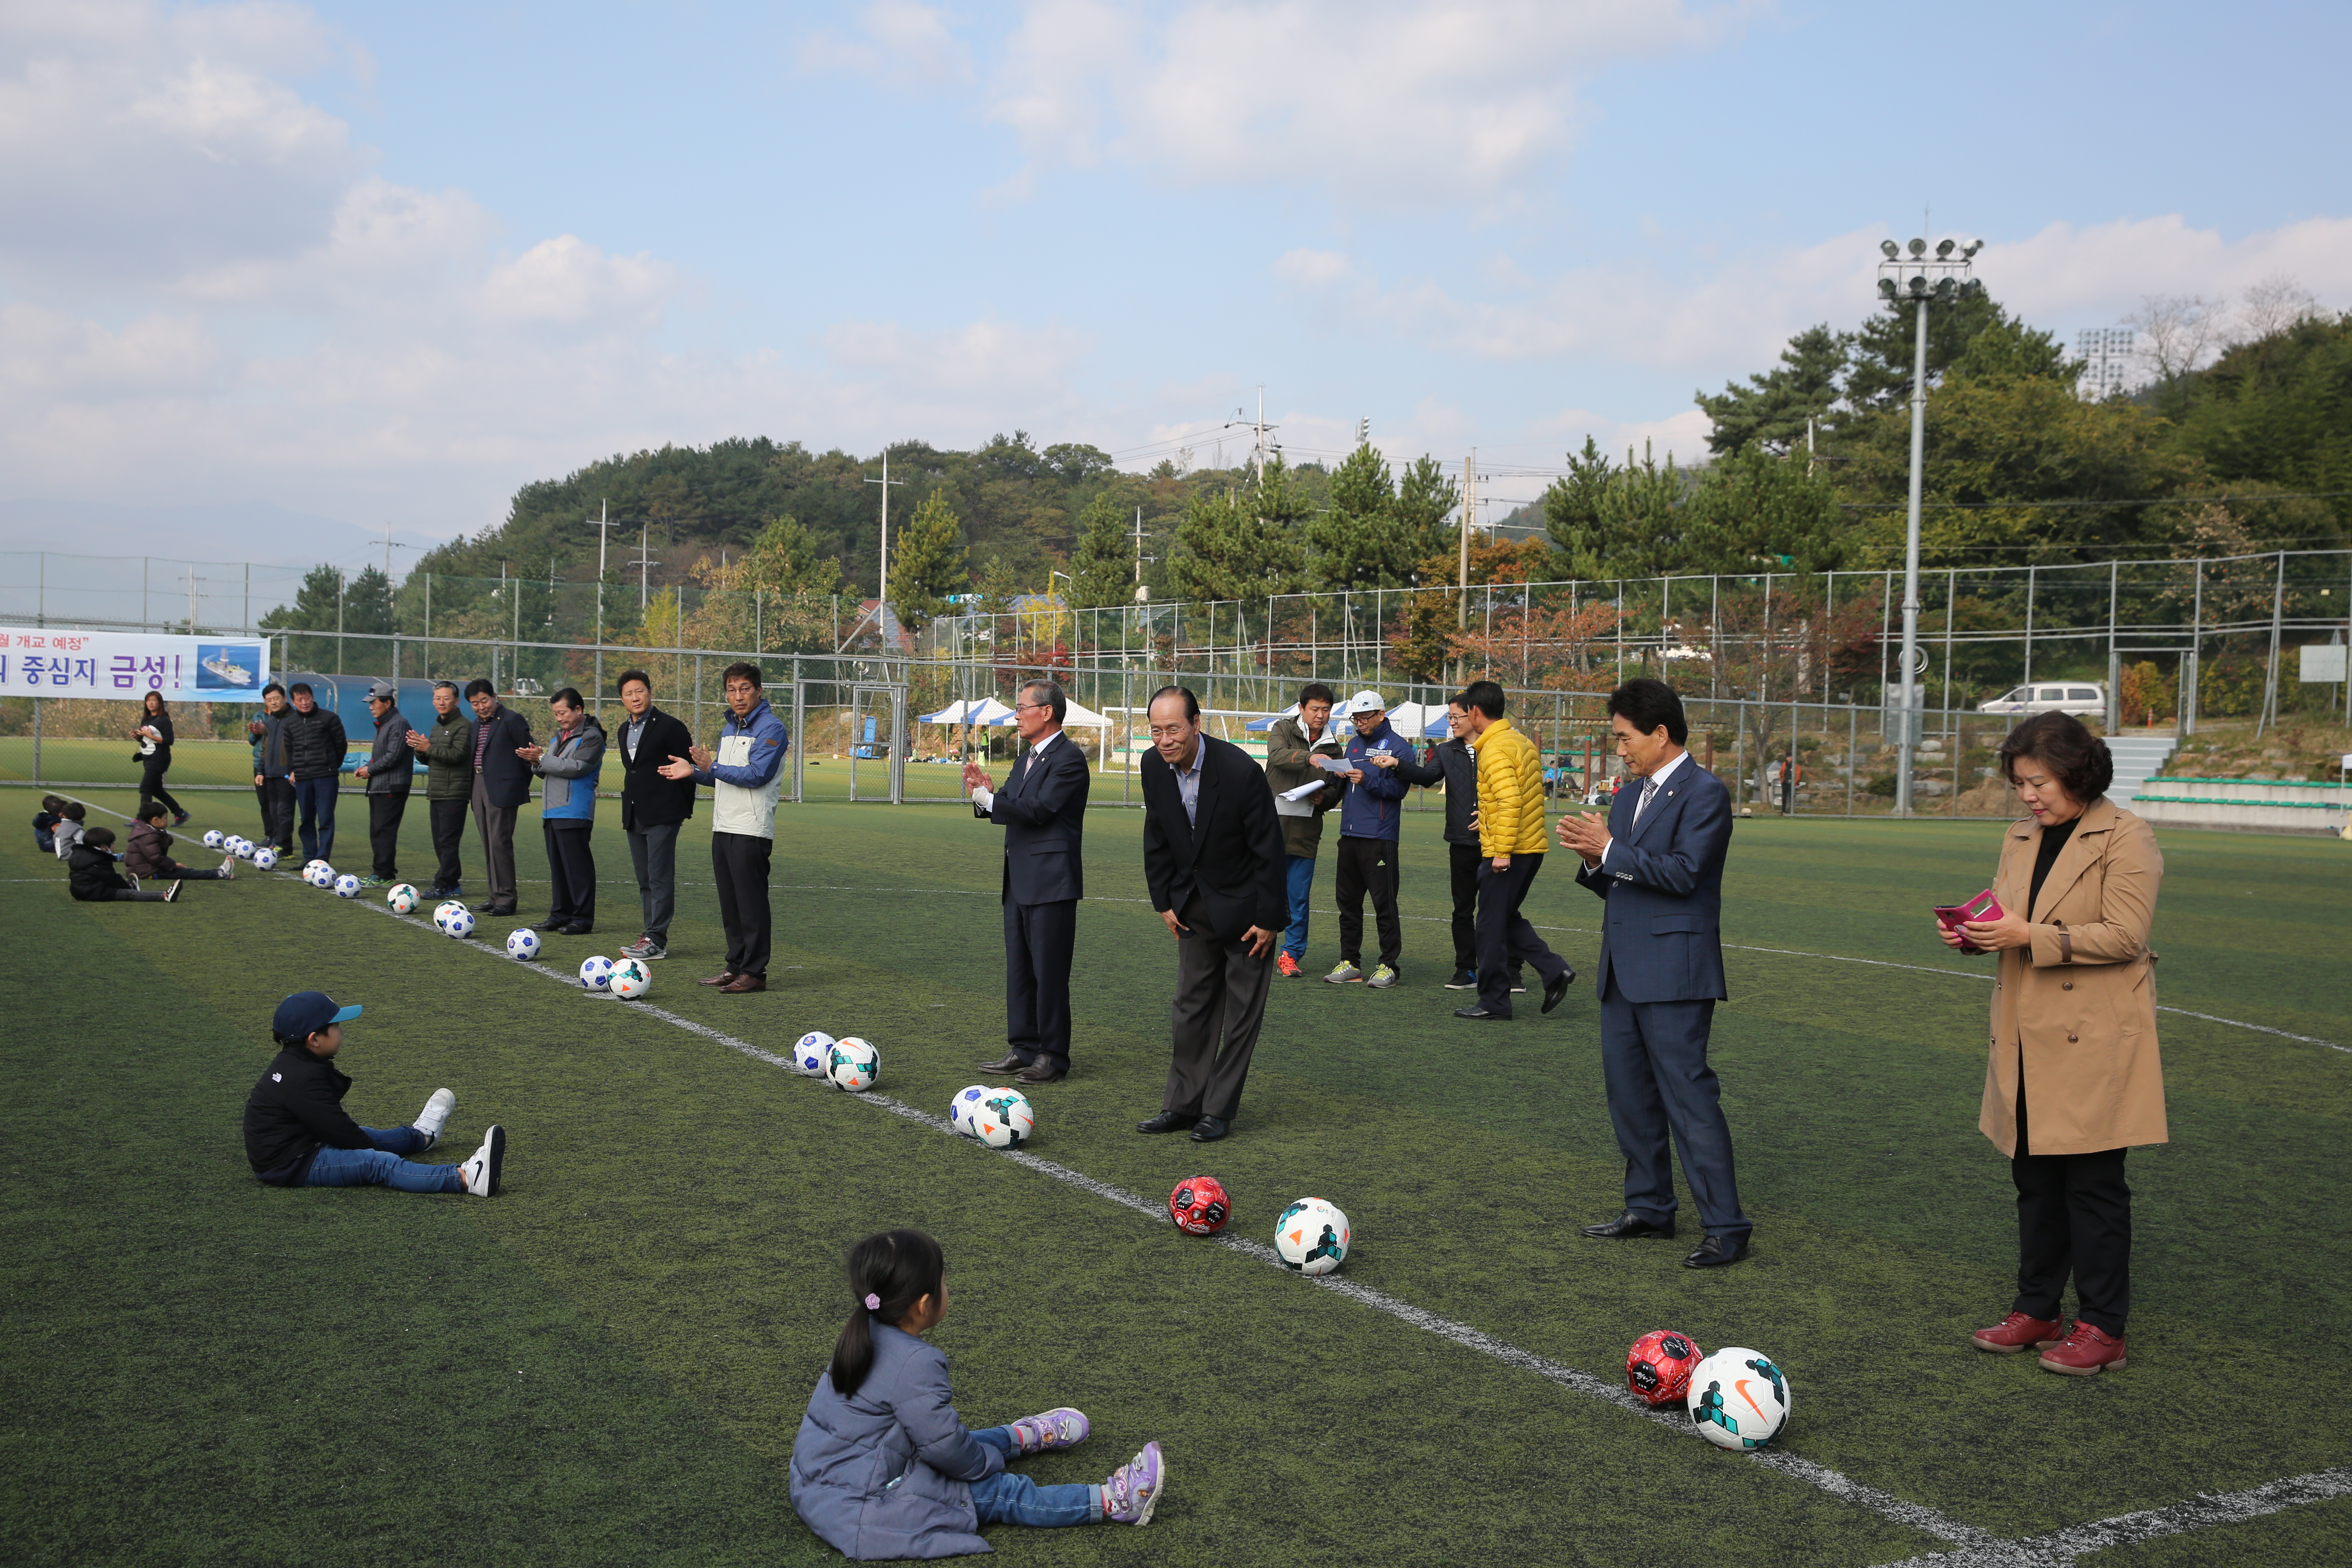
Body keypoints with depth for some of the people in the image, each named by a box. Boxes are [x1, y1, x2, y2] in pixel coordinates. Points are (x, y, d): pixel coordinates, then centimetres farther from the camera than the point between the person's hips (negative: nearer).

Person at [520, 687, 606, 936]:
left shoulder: (591, 737, -7)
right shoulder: (558, 736, 20)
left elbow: (576, 767, -19)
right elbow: (547, 771, 21)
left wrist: (542, 759, -15)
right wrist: (536, 760, -1)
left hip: (574, 811, -9)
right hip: (552, 811, 9)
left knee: (578, 866, -7)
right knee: (557, 866, 11)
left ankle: (583, 918, -3)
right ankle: (561, 914, 18)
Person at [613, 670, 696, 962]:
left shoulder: (670, 727, -8)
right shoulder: (625, 730, 15)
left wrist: (685, 809, -2)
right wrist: (628, 812, 19)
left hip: (662, 816, -8)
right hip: (634, 816, 8)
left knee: (660, 878, -8)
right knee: (645, 881, 11)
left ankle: (656, 941, -8)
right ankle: (651, 936, 16)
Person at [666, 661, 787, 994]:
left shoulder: (771, 728, -9)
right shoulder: (729, 728, 19)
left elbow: (756, 775, -19)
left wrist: (712, 768, -22)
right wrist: (694, 772, 12)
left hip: (751, 830, -9)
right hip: (723, 827, 9)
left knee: (751, 902, -7)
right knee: (729, 902, 12)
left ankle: (754, 973, -3)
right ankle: (736, 965, 20)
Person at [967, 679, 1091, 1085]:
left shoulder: (1069, 759, -13)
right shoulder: (1028, 757, 18)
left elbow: (1038, 808, -22)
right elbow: (1013, 812, 18)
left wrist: (989, 798, -13)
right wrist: (988, 795, -1)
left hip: (1050, 883, -10)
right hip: (1020, 882, 10)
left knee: (1049, 971, -4)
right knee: (1019, 970, 13)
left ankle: (1053, 1057, 3)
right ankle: (1024, 1049, 21)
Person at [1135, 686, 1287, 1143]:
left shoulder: (1240, 771, -27)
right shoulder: (1154, 767, -9)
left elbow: (1268, 848, -19)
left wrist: (1268, 919, -16)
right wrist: (1164, 903, 4)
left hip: (1243, 906, -5)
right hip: (1194, 906, 6)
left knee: (1242, 1013, 2)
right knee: (1191, 1007, 9)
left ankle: (1219, 1110, 9)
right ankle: (1183, 1104, 16)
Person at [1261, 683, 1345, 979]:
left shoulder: (1332, 746, 14)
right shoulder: (1283, 730, 3)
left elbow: (1336, 788, 18)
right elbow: (1277, 754, -18)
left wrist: (1324, 798, -5)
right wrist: (1309, 757, -35)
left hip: (1306, 831, 2)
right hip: (1273, 823, -2)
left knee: (1300, 898, 1)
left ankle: (1292, 954, 12)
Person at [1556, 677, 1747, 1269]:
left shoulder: (1704, 793, -10)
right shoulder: (1628, 797, 16)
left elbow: (1682, 872, -21)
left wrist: (1610, 851, -17)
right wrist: (1592, 859, -2)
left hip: (1673, 973, -9)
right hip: (1624, 972, 9)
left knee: (1688, 1094, -9)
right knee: (1627, 1092, 14)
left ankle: (1726, 1227, -4)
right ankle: (1650, 1208, 26)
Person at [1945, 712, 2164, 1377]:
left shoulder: (2126, 840, -9)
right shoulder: (2020, 839, 13)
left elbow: (2125, 936, -16)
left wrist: (2031, 936, -23)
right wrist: (1975, 933, -1)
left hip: (2093, 1043, -7)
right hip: (2028, 1041, 7)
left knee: (2093, 1183, -2)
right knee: (2034, 1178, 13)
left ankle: (2102, 1329, 7)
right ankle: (2037, 1309, 24)